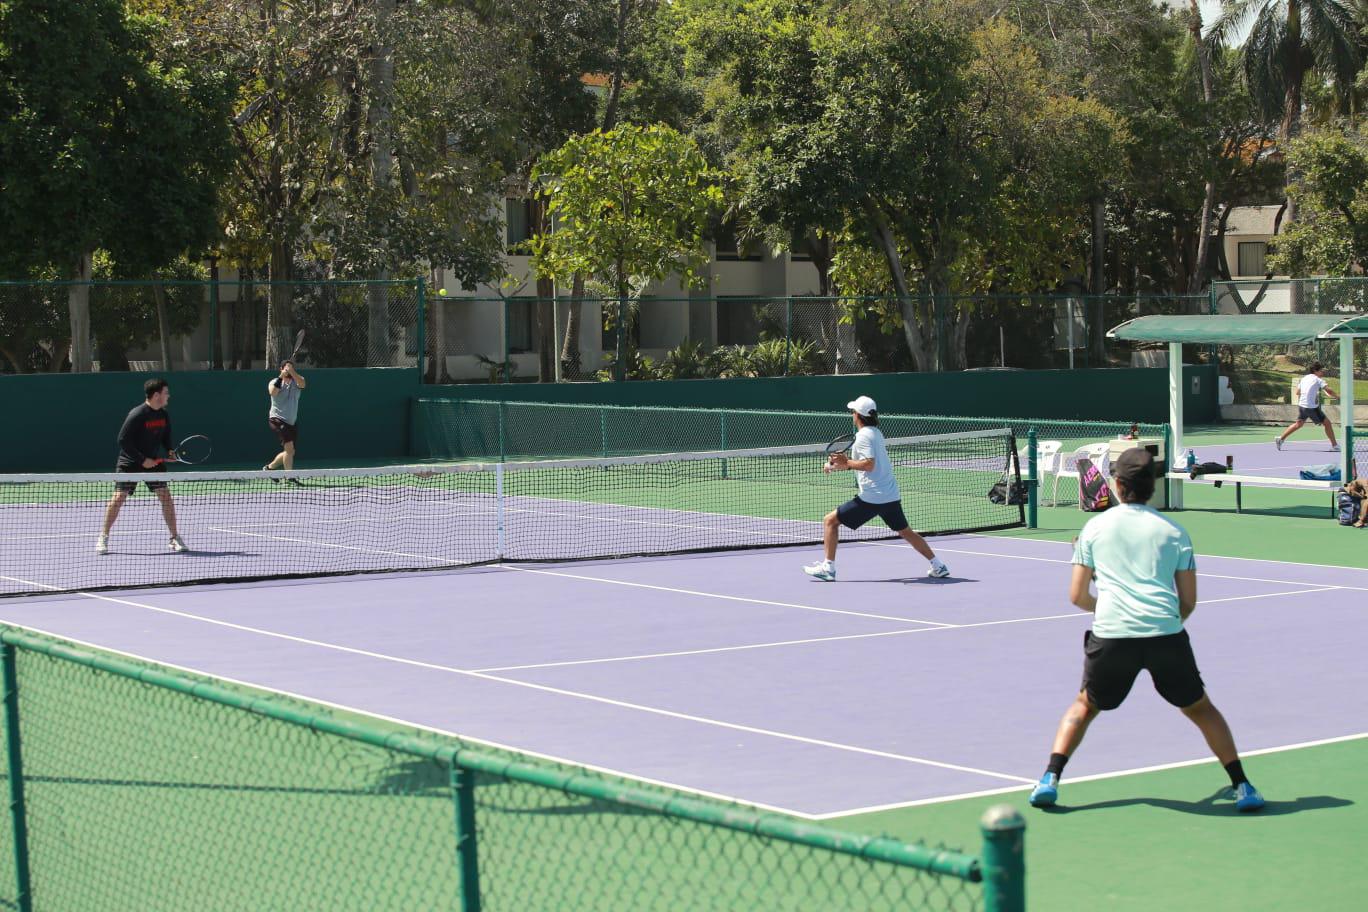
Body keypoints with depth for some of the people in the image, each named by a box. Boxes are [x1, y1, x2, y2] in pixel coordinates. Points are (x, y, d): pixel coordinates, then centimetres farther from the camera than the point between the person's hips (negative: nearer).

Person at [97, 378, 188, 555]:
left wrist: (169, 450, -5)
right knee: (119, 496, -9)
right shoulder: (136, 415, -21)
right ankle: (103, 538, 4)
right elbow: (123, 441, -21)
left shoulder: (164, 415, -1)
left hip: (152, 461, 5)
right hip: (129, 462, -5)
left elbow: (166, 435, 16)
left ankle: (174, 538, 1)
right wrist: (142, 460, -21)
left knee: (165, 495, -6)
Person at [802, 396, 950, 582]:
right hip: (891, 496, 8)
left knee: (830, 521, 0)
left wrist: (847, 462, -13)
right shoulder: (876, 433, 15)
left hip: (871, 497, -8)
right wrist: (840, 465, 14)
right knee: (906, 532, 20)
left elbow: (869, 464, -23)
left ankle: (828, 567, -3)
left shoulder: (863, 436, -11)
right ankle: (937, 566, 18)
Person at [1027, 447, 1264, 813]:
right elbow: (1189, 601, 11)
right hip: (1166, 634, 0)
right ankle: (1242, 787, 12)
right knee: (1200, 708, 18)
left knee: (1085, 705, 23)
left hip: (1111, 633, 0)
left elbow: (1077, 596, 13)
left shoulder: (1095, 527, 12)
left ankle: (1050, 779, 9)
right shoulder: (1173, 531, 12)